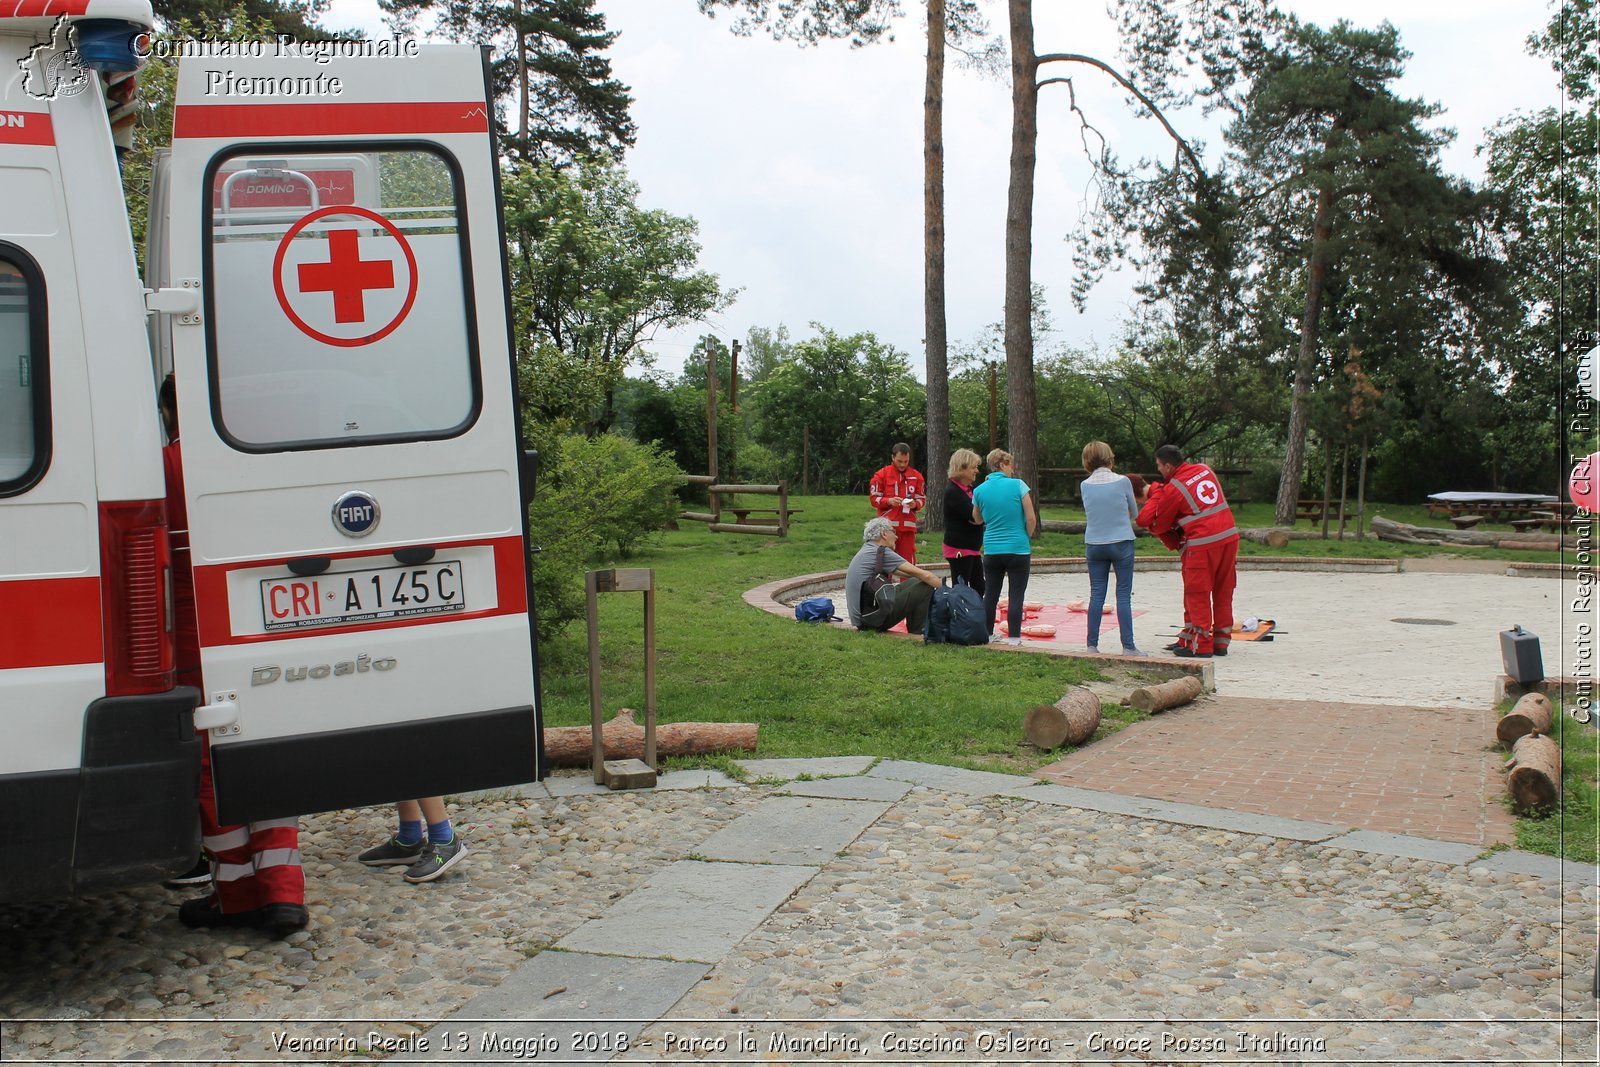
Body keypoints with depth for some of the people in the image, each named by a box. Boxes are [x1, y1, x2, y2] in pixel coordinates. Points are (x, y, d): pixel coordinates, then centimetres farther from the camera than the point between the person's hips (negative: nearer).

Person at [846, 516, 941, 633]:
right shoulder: (882, 553, -13)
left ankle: (914, 631, 19)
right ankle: (918, 634, 2)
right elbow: (923, 575, -14)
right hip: (872, 619, -10)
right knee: (926, 588, -7)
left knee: (912, 583, 19)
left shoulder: (867, 550, 16)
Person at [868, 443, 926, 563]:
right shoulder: (882, 474, 1)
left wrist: (915, 504, -10)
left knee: (908, 561, 2)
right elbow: (874, 498, 2)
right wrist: (889, 501, -17)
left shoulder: (916, 475, 7)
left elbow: (922, 498, 12)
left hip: (908, 525, 2)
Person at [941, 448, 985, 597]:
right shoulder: (952, 492, -17)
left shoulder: (971, 489, 12)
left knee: (978, 588, 14)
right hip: (959, 549, -9)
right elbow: (974, 515, -25)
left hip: (972, 548, 9)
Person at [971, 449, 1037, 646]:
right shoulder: (1018, 485, -9)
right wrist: (1027, 537, 9)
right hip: (1018, 549, -3)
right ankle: (1013, 637, 0)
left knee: (990, 594, 14)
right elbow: (1031, 518, -9)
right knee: (1016, 595, 1)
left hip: (992, 550, 3)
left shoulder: (980, 491, 1)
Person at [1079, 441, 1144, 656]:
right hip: (1121, 544, -3)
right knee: (1123, 596, 1)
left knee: (1096, 595, 7)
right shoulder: (1122, 481, -8)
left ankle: (1092, 645, 8)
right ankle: (1128, 647, 0)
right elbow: (1135, 513, 5)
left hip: (1093, 545, 3)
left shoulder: (1085, 485, -1)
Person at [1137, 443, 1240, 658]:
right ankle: (1221, 642, 18)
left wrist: (1171, 541, 21)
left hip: (1202, 545, -7)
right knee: (1223, 593, 12)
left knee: (1197, 594, 2)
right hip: (1229, 536, 7)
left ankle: (1200, 645, 4)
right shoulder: (1205, 470, 11)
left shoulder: (1173, 489, -8)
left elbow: (1159, 523, 1)